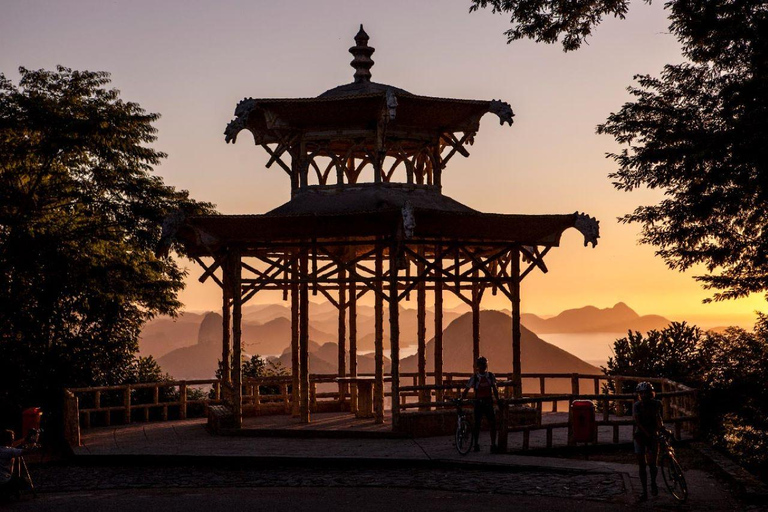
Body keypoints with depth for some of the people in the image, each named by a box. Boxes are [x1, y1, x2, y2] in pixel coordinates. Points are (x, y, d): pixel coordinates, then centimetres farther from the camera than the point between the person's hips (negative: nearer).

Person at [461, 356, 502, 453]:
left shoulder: (491, 376, 4)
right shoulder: (474, 377, -2)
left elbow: (494, 388, 13)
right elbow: (467, 390, 1)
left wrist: (497, 399, 4)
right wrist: (461, 400, -7)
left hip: (488, 402, 1)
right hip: (478, 403, -1)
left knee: (493, 423, -6)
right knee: (477, 424, 2)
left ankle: (493, 445, -2)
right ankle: (476, 444, 16)